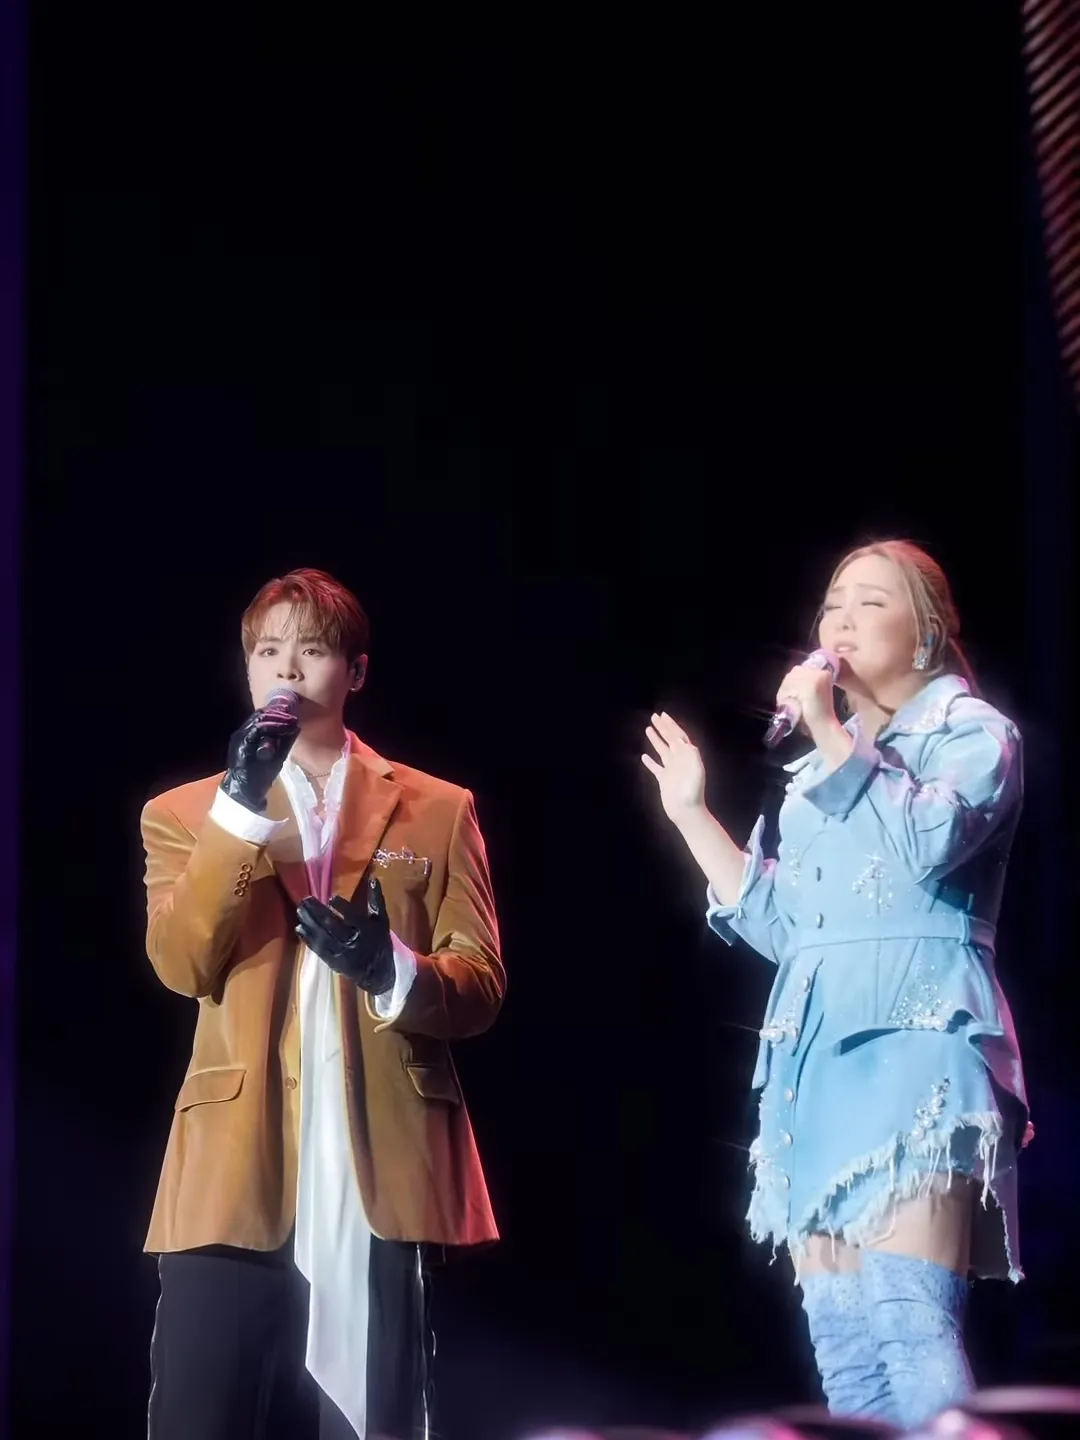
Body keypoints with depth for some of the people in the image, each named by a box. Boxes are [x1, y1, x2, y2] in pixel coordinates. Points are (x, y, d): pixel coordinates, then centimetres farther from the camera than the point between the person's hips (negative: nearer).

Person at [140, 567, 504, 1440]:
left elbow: (483, 987, 6)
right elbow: (183, 966, -3)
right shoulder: (186, 813, 14)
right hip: (236, 1179, 0)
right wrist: (240, 807, -12)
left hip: (384, 1178, 0)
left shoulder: (437, 811, 14)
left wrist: (394, 969, -16)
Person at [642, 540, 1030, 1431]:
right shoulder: (821, 768, 22)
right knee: (842, 1340, 2)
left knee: (909, 1319, -21)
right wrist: (692, 814, 20)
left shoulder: (972, 732, 3)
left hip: (914, 1045, -7)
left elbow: (929, 840, -18)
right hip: (819, 1055, 7)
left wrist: (831, 731, -15)